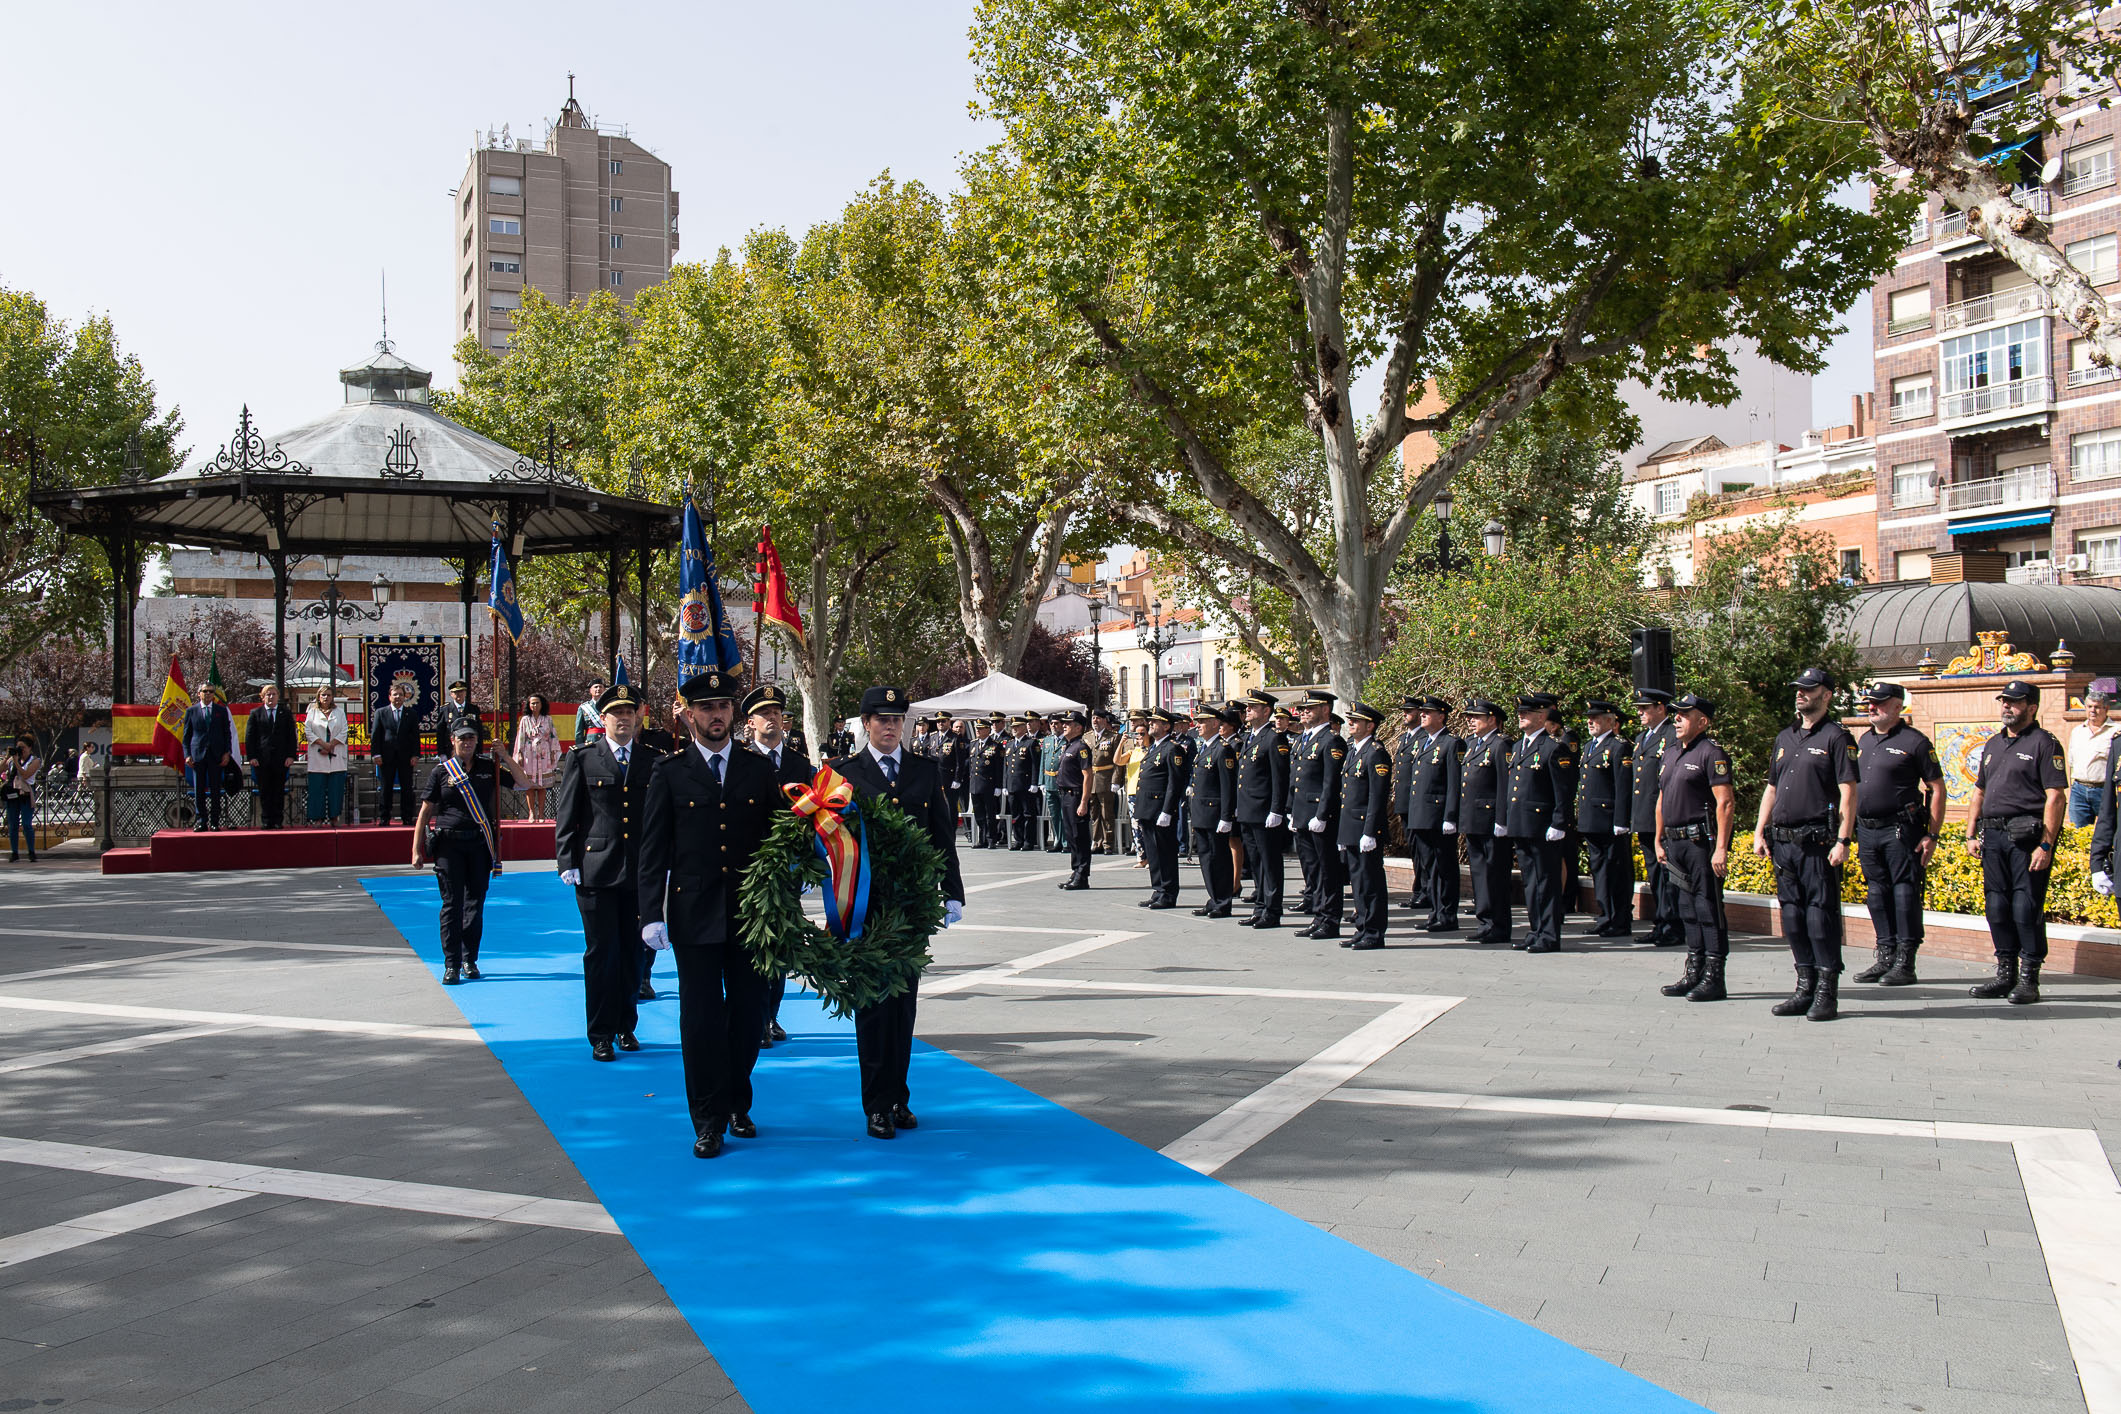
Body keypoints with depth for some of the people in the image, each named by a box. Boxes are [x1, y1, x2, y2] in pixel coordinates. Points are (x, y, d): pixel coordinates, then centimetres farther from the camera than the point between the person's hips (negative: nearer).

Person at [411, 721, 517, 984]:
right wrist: (417, 850, 1)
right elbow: (425, 812, 4)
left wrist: (505, 757, -4)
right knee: (452, 903, -3)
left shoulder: (489, 768, 7)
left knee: (475, 903, 7)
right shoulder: (441, 771, 3)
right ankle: (452, 964, 0)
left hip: (481, 844, 2)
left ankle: (470, 960, 18)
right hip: (449, 844, -2)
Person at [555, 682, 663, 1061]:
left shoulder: (654, 760, 8)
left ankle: (626, 1026, 23)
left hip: (641, 871, 2)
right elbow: (565, 815, 3)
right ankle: (601, 1033, 8)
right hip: (596, 870, -2)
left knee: (633, 951, 9)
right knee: (602, 951, -1)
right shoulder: (582, 758, 4)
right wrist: (568, 863, -4)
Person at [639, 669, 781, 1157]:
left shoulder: (759, 769, 7)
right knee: (701, 1017, 1)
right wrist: (651, 914, -6)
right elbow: (653, 849, 0)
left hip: (750, 911, 2)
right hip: (694, 913, -2)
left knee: (749, 1014, 9)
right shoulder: (670, 771, 1)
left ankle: (738, 1105, 28)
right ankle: (709, 1120, 12)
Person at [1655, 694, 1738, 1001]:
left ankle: (1713, 979, 0)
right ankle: (1693, 974, 20)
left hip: (1702, 842, -8)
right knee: (1687, 909, 13)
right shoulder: (1671, 754, 16)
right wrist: (1659, 841, 19)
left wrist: (1721, 848, -20)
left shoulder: (1711, 753, -10)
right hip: (1676, 842, 8)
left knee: (1709, 908, -4)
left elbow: (1726, 803, -16)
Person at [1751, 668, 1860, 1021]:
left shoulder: (1837, 737, -3)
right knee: (1792, 915, 9)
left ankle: (1827, 992, 1)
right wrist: (1759, 833, 12)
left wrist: (1843, 840, -16)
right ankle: (1805, 988, 18)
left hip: (1818, 842, -7)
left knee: (1821, 914, -5)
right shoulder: (1785, 738, 18)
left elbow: (1848, 793, -9)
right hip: (1783, 842, 7)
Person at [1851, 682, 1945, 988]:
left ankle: (1905, 962, 0)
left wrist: (1932, 835, -11)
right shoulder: (1863, 740, 14)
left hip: (1901, 831, -7)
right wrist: (1851, 830, 15)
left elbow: (1937, 788, -5)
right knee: (1877, 894, 10)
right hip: (1867, 830, 7)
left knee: (1904, 893, -4)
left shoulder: (1914, 742, -5)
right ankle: (1885, 958, 17)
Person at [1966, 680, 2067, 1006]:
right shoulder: (1993, 744, 18)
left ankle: (2029, 979, 1)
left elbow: (2056, 798, -11)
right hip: (1993, 837, 7)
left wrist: (2046, 845, -17)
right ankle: (2005, 973, 18)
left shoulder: (2044, 743, -4)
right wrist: (1971, 835, 13)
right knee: (1997, 908, 9)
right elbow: (1979, 793, 23)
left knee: (2026, 908, -6)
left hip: (2027, 836, -7)